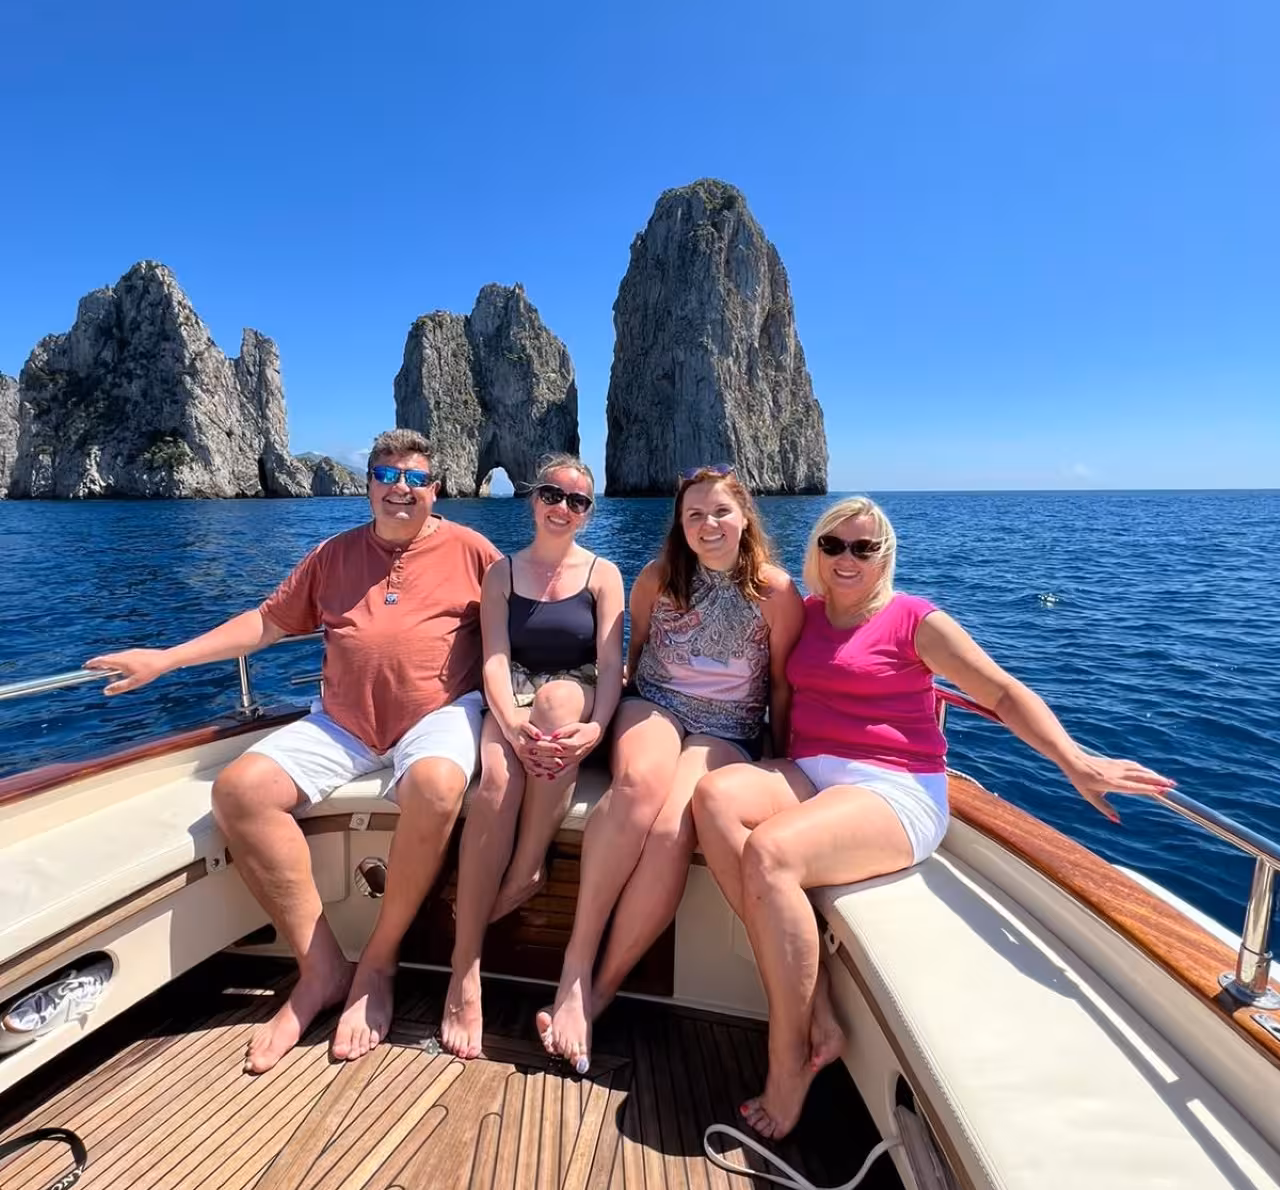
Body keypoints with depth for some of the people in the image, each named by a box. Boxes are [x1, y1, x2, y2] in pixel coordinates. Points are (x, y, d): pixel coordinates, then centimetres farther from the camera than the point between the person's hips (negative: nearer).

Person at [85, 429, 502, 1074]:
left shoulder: (468, 548, 5)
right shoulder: (333, 554, 16)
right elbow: (268, 620, 18)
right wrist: (165, 657, 15)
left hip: (437, 713, -4)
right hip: (342, 723, 5)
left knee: (435, 788, -36)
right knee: (239, 789, -16)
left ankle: (377, 965, -11)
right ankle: (322, 967, -7)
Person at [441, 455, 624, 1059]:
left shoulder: (603, 573, 6)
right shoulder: (502, 573, 10)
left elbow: (610, 663, -4)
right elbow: (495, 660, -3)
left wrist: (596, 727, -25)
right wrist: (512, 725, -23)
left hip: (576, 704, 0)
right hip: (513, 703, 1)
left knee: (557, 694, -37)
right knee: (495, 780, -31)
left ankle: (527, 869, -25)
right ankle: (464, 975, -23)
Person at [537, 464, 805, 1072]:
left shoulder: (776, 592, -6)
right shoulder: (658, 579, 1)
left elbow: (781, 684, 1)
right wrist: (623, 716, 13)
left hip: (727, 731, -1)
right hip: (655, 704, 2)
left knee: (671, 831, -31)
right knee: (641, 783, -35)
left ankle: (600, 991, -17)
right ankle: (576, 965, -27)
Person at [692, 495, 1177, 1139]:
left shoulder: (915, 619, 1)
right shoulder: (805, 614, 15)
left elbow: (1004, 694, -1)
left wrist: (1075, 761, -14)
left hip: (895, 790, -5)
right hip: (808, 773, 6)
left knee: (770, 851, -32)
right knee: (715, 794, -25)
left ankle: (790, 1061, -11)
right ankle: (813, 1013, -19)